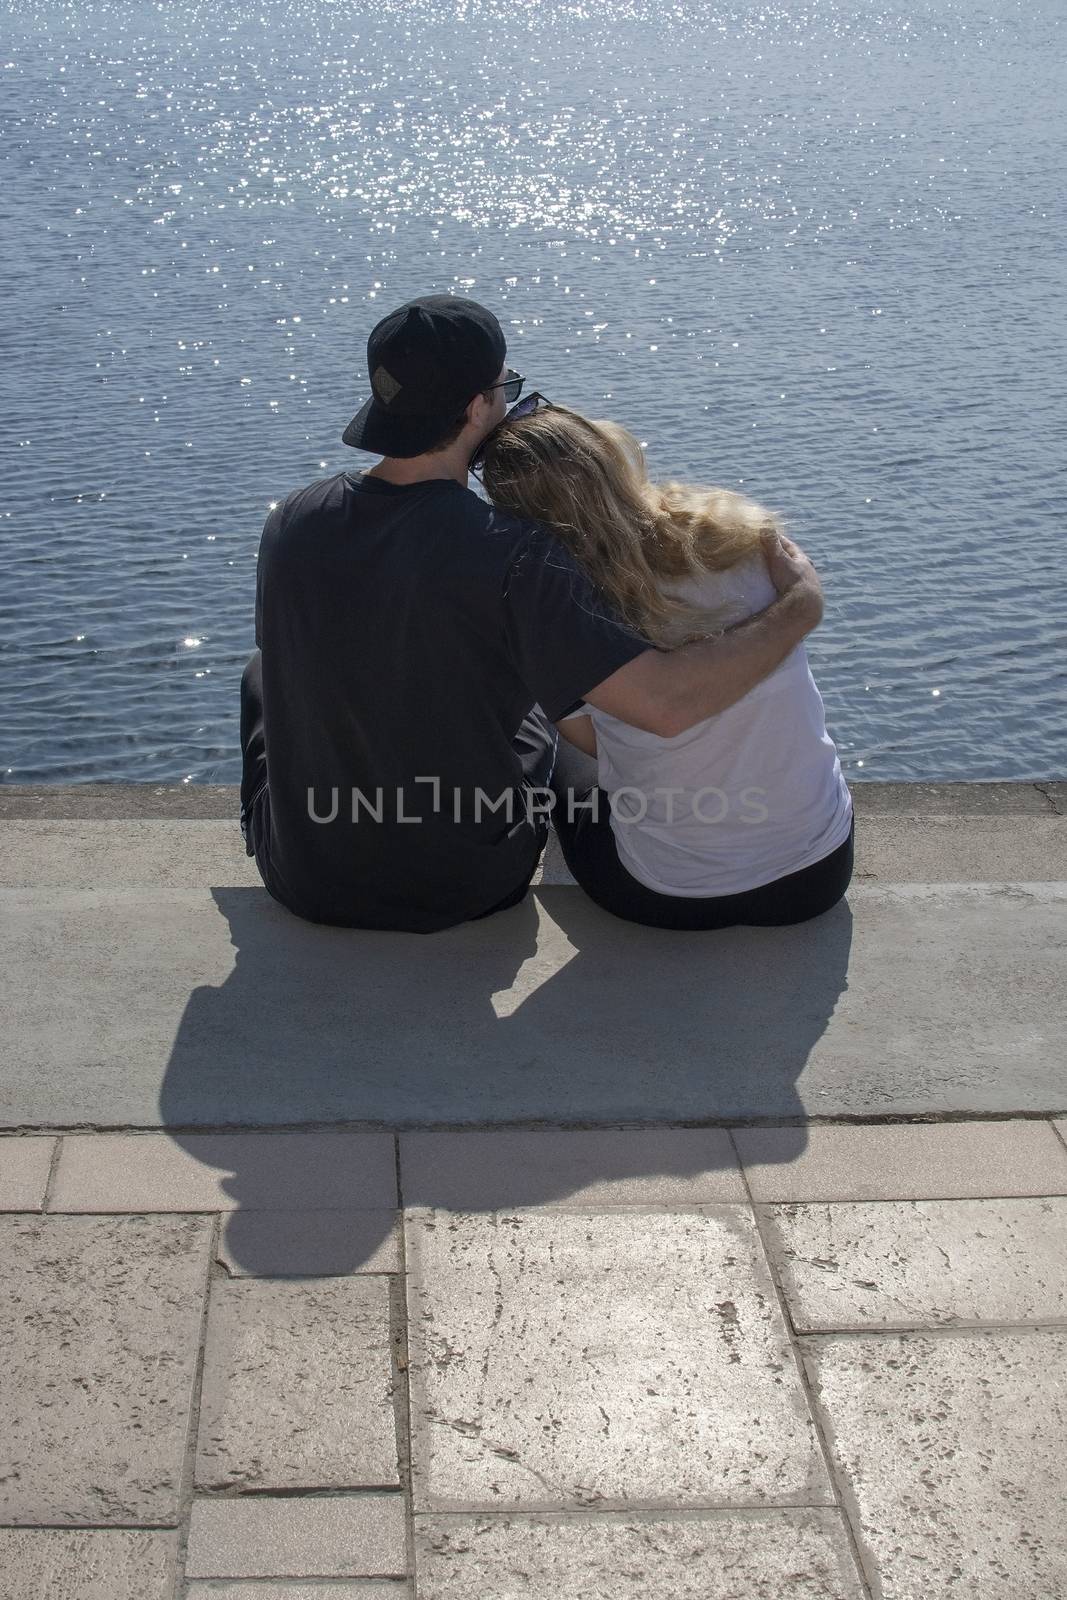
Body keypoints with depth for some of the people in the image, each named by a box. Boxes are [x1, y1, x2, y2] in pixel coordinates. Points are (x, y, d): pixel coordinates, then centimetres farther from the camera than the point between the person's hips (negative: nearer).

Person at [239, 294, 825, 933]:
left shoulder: (292, 521, -13)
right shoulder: (512, 557, -28)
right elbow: (669, 703, -33)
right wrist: (801, 606, -19)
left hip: (307, 883, 2)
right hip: (470, 889, -2)